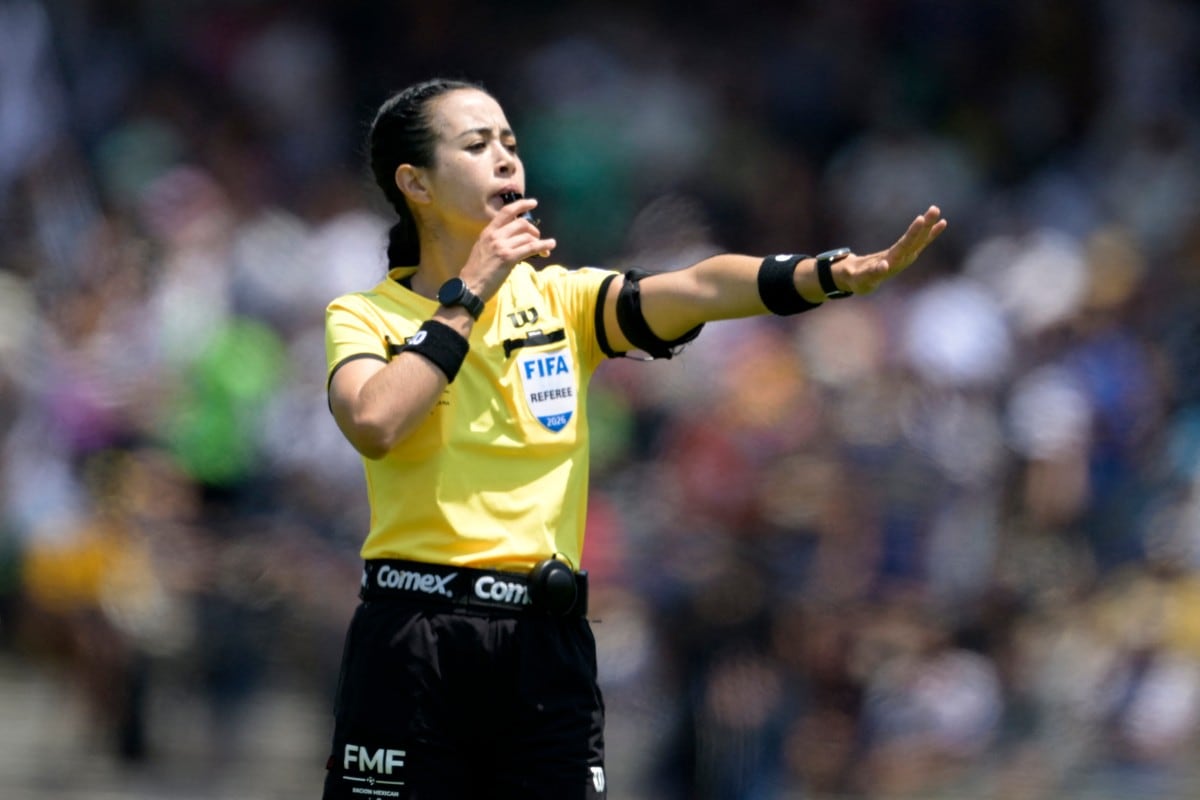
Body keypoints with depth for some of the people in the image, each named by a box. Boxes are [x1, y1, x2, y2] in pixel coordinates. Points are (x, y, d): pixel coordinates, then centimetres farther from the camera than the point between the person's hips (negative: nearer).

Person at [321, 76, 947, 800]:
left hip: (547, 642, 2)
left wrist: (836, 273, -23)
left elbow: (697, 288, -7)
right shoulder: (363, 317, 4)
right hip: (414, 637, -2)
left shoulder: (560, 299, 10)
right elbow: (375, 425, -17)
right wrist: (468, 294, -10)